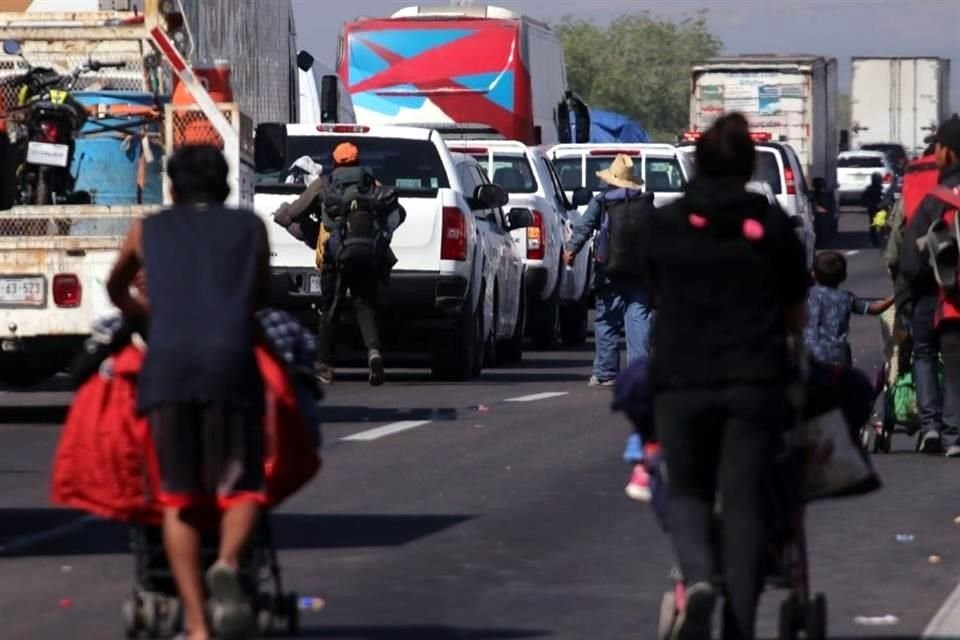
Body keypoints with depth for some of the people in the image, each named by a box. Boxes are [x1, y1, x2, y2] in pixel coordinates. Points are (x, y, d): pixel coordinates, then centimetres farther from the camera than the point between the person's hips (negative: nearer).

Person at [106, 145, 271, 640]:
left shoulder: (148, 231, 24)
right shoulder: (250, 228, 22)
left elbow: (116, 289, 41)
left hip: (166, 363, 1)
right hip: (230, 360, -1)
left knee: (178, 499, 7)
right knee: (240, 486, 8)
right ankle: (228, 564, -24)